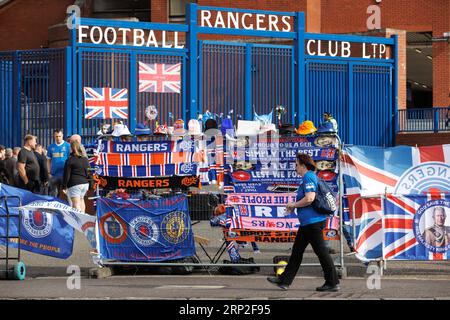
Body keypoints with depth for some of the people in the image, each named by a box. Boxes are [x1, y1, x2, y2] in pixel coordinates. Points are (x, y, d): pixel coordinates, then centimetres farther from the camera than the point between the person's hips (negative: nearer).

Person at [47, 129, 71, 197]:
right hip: (54, 175, 3)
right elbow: (48, 161, 12)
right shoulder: (51, 147, 9)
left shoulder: (68, 146, -2)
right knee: (53, 195, 8)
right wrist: (49, 173, 5)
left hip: (64, 174, -3)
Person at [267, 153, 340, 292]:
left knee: (321, 251, -5)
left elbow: (309, 198, -26)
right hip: (308, 222, 11)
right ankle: (284, 280, 18)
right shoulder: (311, 177, 17)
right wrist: (294, 206, 16)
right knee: (297, 250, 13)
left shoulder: (308, 177, -15)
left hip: (313, 222, -11)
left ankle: (333, 283, 0)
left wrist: (293, 205, -12)